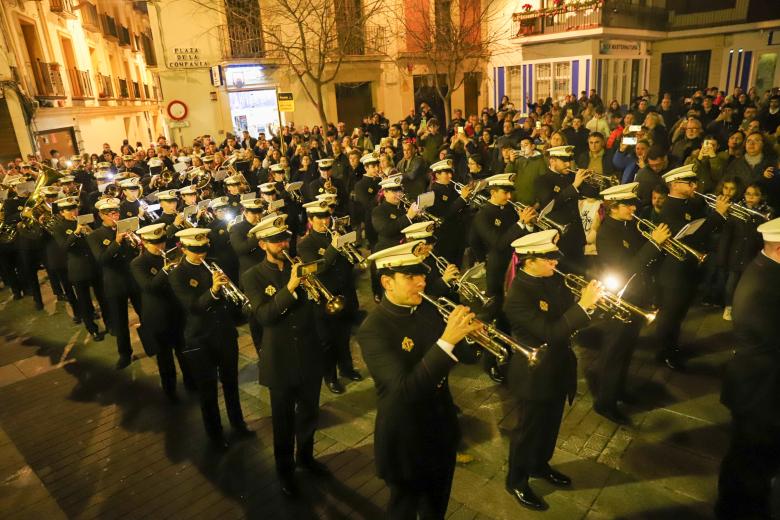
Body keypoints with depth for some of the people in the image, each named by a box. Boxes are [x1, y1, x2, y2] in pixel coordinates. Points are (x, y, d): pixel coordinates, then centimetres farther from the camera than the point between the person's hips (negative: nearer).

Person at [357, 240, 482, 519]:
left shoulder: (427, 308, -5)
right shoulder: (373, 329, -26)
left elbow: (459, 355, 2)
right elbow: (406, 389, -35)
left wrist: (467, 334, -20)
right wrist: (446, 340, -42)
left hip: (442, 427, 6)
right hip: (406, 438, -6)